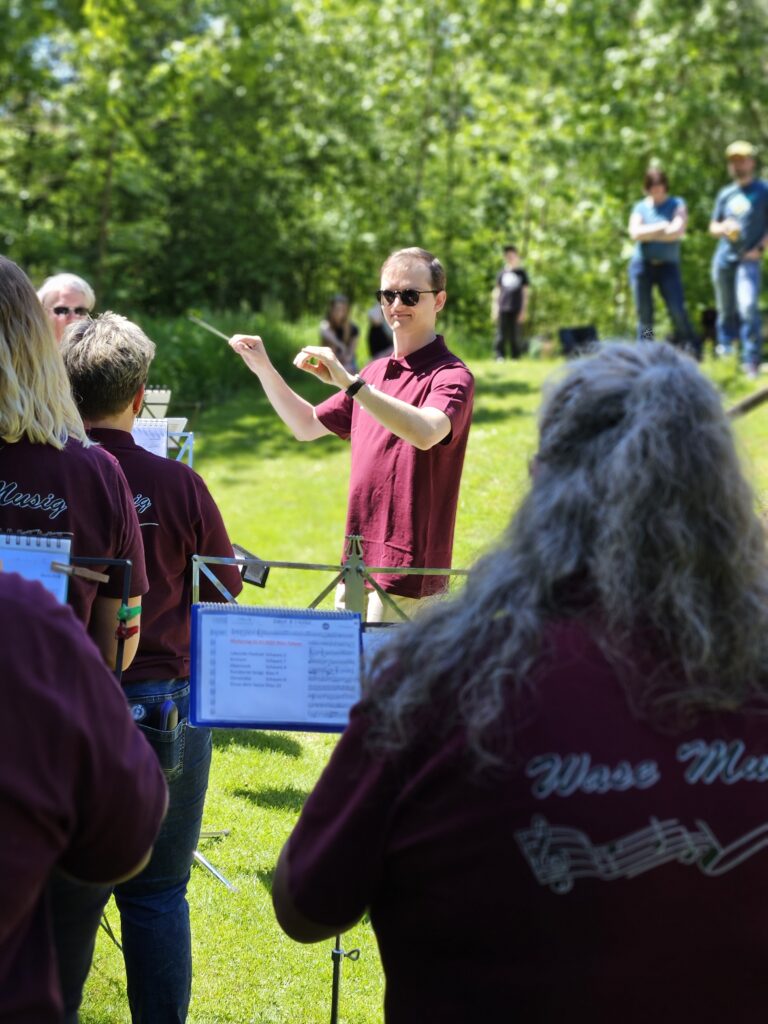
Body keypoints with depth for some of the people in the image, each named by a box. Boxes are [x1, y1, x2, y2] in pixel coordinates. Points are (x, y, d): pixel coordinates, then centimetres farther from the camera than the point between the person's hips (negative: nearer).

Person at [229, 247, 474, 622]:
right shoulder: (375, 373, 17)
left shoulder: (451, 376, -9)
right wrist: (265, 370, 14)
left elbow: (426, 433, -31)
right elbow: (307, 426, 26)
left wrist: (349, 382, -34)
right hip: (357, 563, 8)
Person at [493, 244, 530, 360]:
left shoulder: (521, 273, 6)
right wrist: (495, 309, 7)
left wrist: (524, 310, 1)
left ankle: (516, 358, 8)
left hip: (516, 310, -1)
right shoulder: (502, 273, 9)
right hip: (503, 309, 1)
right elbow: (497, 291, 13)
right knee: (501, 334, -4)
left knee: (515, 335, 2)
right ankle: (499, 356, -3)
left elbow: (525, 292, 6)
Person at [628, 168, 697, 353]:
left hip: (668, 266, -2)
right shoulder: (640, 207, 10)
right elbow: (635, 233, -6)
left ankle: (692, 350, 4)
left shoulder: (677, 204, 6)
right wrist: (661, 228, -7)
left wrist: (648, 234, -4)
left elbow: (678, 230, -10)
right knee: (644, 315, 2)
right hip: (642, 264, 2)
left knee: (677, 310, -11)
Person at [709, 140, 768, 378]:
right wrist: (723, 228, -3)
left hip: (748, 260, -5)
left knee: (748, 307, -18)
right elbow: (713, 227, 21)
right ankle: (724, 354, 24)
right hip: (723, 259, 5)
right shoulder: (726, 194, 14)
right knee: (726, 310, 10)